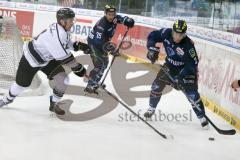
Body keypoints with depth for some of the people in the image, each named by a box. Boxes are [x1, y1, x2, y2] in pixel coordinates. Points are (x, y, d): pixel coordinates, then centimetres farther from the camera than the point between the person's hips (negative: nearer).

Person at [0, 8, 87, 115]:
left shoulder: (63, 29, -14)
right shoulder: (56, 35, -40)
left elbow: (66, 43, 8)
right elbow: (64, 58, -35)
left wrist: (77, 45, -11)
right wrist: (79, 69, -27)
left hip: (47, 59, 7)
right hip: (31, 58, -7)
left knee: (63, 79, -10)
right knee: (22, 83, 13)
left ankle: (54, 104, 10)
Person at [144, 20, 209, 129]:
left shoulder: (188, 45, -33)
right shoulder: (166, 33, -20)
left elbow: (193, 63, -30)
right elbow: (153, 35, -4)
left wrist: (183, 74, -39)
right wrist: (152, 48, -18)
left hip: (185, 69, -5)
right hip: (169, 66, 5)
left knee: (192, 94, -12)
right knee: (157, 86, 6)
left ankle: (202, 117, -1)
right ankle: (151, 108, 29)